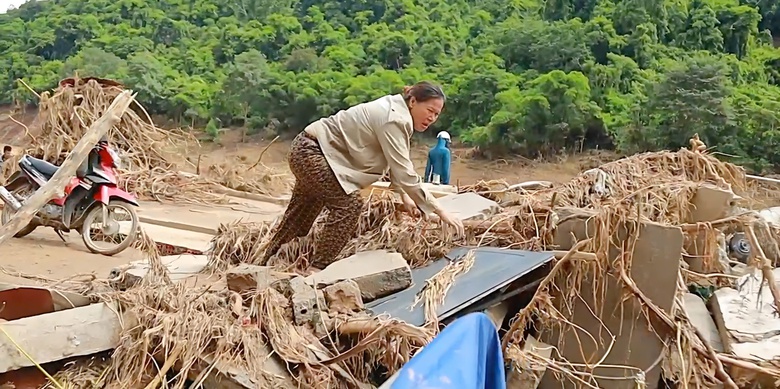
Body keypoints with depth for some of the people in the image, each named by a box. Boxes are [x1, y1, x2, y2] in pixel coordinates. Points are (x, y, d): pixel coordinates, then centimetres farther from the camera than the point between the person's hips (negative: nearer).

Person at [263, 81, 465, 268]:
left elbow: (396, 164, 13)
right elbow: (405, 174, -30)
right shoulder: (394, 120, -27)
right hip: (310, 151, -11)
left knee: (305, 207, 23)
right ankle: (318, 268, -10)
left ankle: (271, 260, 43)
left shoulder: (394, 110, 3)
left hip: (309, 149, 11)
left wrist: (404, 195, 5)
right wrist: (440, 211, -27)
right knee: (349, 203, -19)